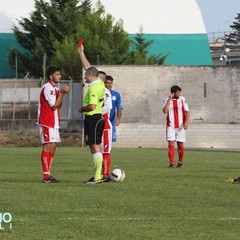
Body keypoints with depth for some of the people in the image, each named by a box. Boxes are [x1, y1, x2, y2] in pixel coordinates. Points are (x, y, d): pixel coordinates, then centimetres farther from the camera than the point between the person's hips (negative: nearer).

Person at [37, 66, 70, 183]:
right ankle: (46, 176, -13)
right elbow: (54, 106, -16)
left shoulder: (54, 89, 17)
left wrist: (62, 93, 4)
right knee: (48, 146, -11)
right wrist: (62, 93, -15)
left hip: (53, 123, 10)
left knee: (53, 147, 8)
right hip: (47, 123, -10)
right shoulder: (48, 88, -14)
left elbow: (58, 106, 16)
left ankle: (48, 175, 10)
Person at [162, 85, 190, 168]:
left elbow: (187, 111, 3)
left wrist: (186, 122, -11)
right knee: (171, 143, -12)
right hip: (171, 126, -1)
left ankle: (180, 162, 21)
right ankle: (171, 163, -14)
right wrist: (169, 100, -18)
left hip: (180, 126, 1)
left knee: (180, 145, 4)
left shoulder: (182, 99, 2)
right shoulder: (167, 100, -1)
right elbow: (165, 111, -16)